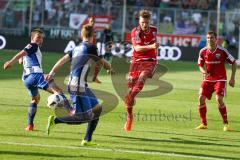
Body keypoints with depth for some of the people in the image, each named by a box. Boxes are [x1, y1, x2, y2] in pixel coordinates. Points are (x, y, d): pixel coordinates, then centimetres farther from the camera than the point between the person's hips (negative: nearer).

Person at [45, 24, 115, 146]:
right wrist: (110, 69, 21)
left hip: (82, 86, 9)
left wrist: (52, 73, 10)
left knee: (97, 108, 13)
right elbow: (103, 63, 1)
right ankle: (55, 120, -12)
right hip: (78, 87, -9)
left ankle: (87, 140, 14)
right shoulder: (91, 47, -8)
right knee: (85, 116, -11)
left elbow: (63, 60, 10)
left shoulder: (77, 48, 15)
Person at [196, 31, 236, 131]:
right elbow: (200, 65, 10)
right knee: (201, 98, -8)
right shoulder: (203, 52, -3)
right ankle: (204, 123, 5)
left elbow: (233, 63, -1)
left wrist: (232, 78, -5)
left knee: (219, 99, -20)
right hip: (208, 79, 4)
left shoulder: (222, 51, -11)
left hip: (220, 79, -4)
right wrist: (204, 72, -14)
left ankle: (225, 123, -5)